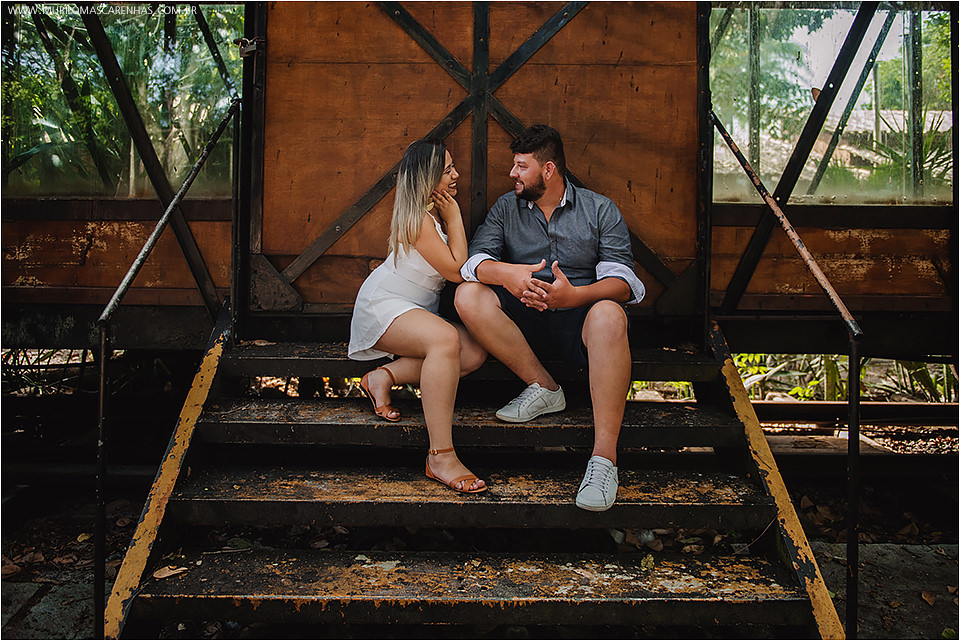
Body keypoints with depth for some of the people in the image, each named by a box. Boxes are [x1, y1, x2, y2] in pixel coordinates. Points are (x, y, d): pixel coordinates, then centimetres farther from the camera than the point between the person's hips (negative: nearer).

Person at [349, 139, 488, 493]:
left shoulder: (436, 211, 9)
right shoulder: (417, 218, -19)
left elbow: (460, 266, 16)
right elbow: (456, 271, -17)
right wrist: (454, 218, -12)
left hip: (417, 309, 9)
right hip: (383, 305, -9)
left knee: (475, 352, -16)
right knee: (445, 338, -38)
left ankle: (383, 377, -9)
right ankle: (440, 457, -39)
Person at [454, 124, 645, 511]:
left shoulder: (600, 210, 5)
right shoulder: (505, 208, 13)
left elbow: (622, 281, -7)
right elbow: (475, 260, -2)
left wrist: (575, 295, -28)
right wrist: (507, 273, -27)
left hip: (578, 319, -3)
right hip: (525, 320, 3)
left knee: (608, 315, -38)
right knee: (468, 296, -22)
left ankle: (604, 456, -39)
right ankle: (543, 387, -16)